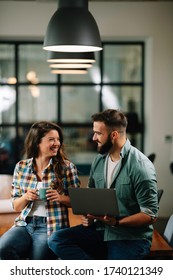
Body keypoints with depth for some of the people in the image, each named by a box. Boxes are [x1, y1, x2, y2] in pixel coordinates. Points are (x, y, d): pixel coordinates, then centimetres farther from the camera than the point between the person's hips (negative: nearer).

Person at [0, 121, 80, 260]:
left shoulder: (67, 167, 2)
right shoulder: (21, 167, 8)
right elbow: (16, 206, 12)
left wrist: (61, 198, -14)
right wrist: (26, 197, -10)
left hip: (51, 227, -2)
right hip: (25, 224, 3)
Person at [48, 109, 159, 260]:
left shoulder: (140, 166, -14)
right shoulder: (98, 161, 8)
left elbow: (150, 215, -15)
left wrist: (116, 222, -24)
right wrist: (87, 216, -1)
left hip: (130, 237, -7)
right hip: (100, 230, 7)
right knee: (56, 239, -14)